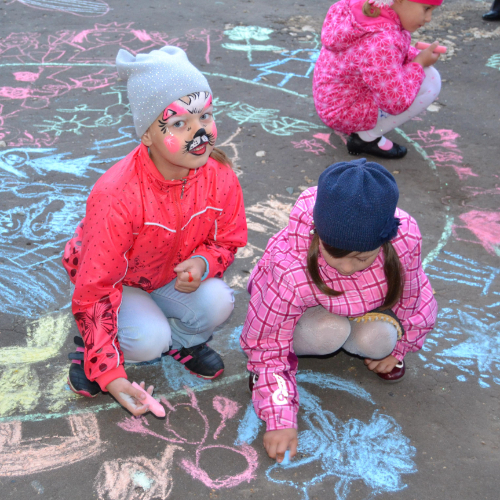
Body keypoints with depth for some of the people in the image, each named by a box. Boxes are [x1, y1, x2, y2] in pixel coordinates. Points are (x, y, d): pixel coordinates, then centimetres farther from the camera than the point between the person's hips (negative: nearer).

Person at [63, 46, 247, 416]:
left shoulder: (219, 177, -22)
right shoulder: (115, 195, -37)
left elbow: (228, 242, -3)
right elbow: (95, 288, -29)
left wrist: (202, 263, -29)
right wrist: (109, 373, -32)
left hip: (176, 275, 4)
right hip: (117, 281, -4)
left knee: (218, 303, -25)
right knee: (149, 340, -29)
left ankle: (182, 340, 11)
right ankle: (91, 351, 6)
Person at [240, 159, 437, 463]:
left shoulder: (405, 237, -34)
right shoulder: (289, 269, -42)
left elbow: (409, 294, -11)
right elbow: (269, 347, -29)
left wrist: (397, 347, 2)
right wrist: (280, 421, -33)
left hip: (366, 308, 3)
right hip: (306, 310, -2)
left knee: (378, 341, -29)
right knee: (327, 331, -35)